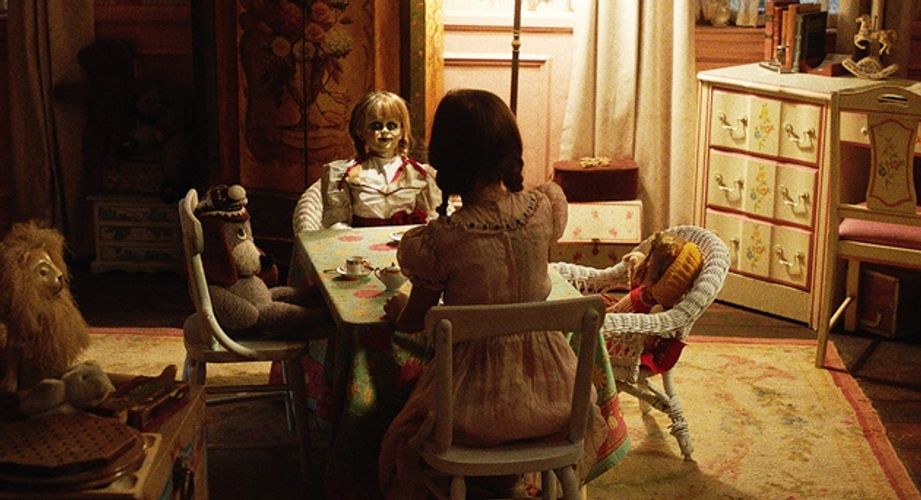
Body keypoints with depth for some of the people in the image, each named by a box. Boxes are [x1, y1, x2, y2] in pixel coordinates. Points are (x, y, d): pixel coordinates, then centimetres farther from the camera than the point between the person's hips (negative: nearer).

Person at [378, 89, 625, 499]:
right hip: (550, 392, 3)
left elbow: (413, 324, -3)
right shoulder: (544, 209, -12)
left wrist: (398, 308, 17)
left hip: (479, 398, -3)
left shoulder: (440, 240, -22)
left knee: (403, 441, 29)